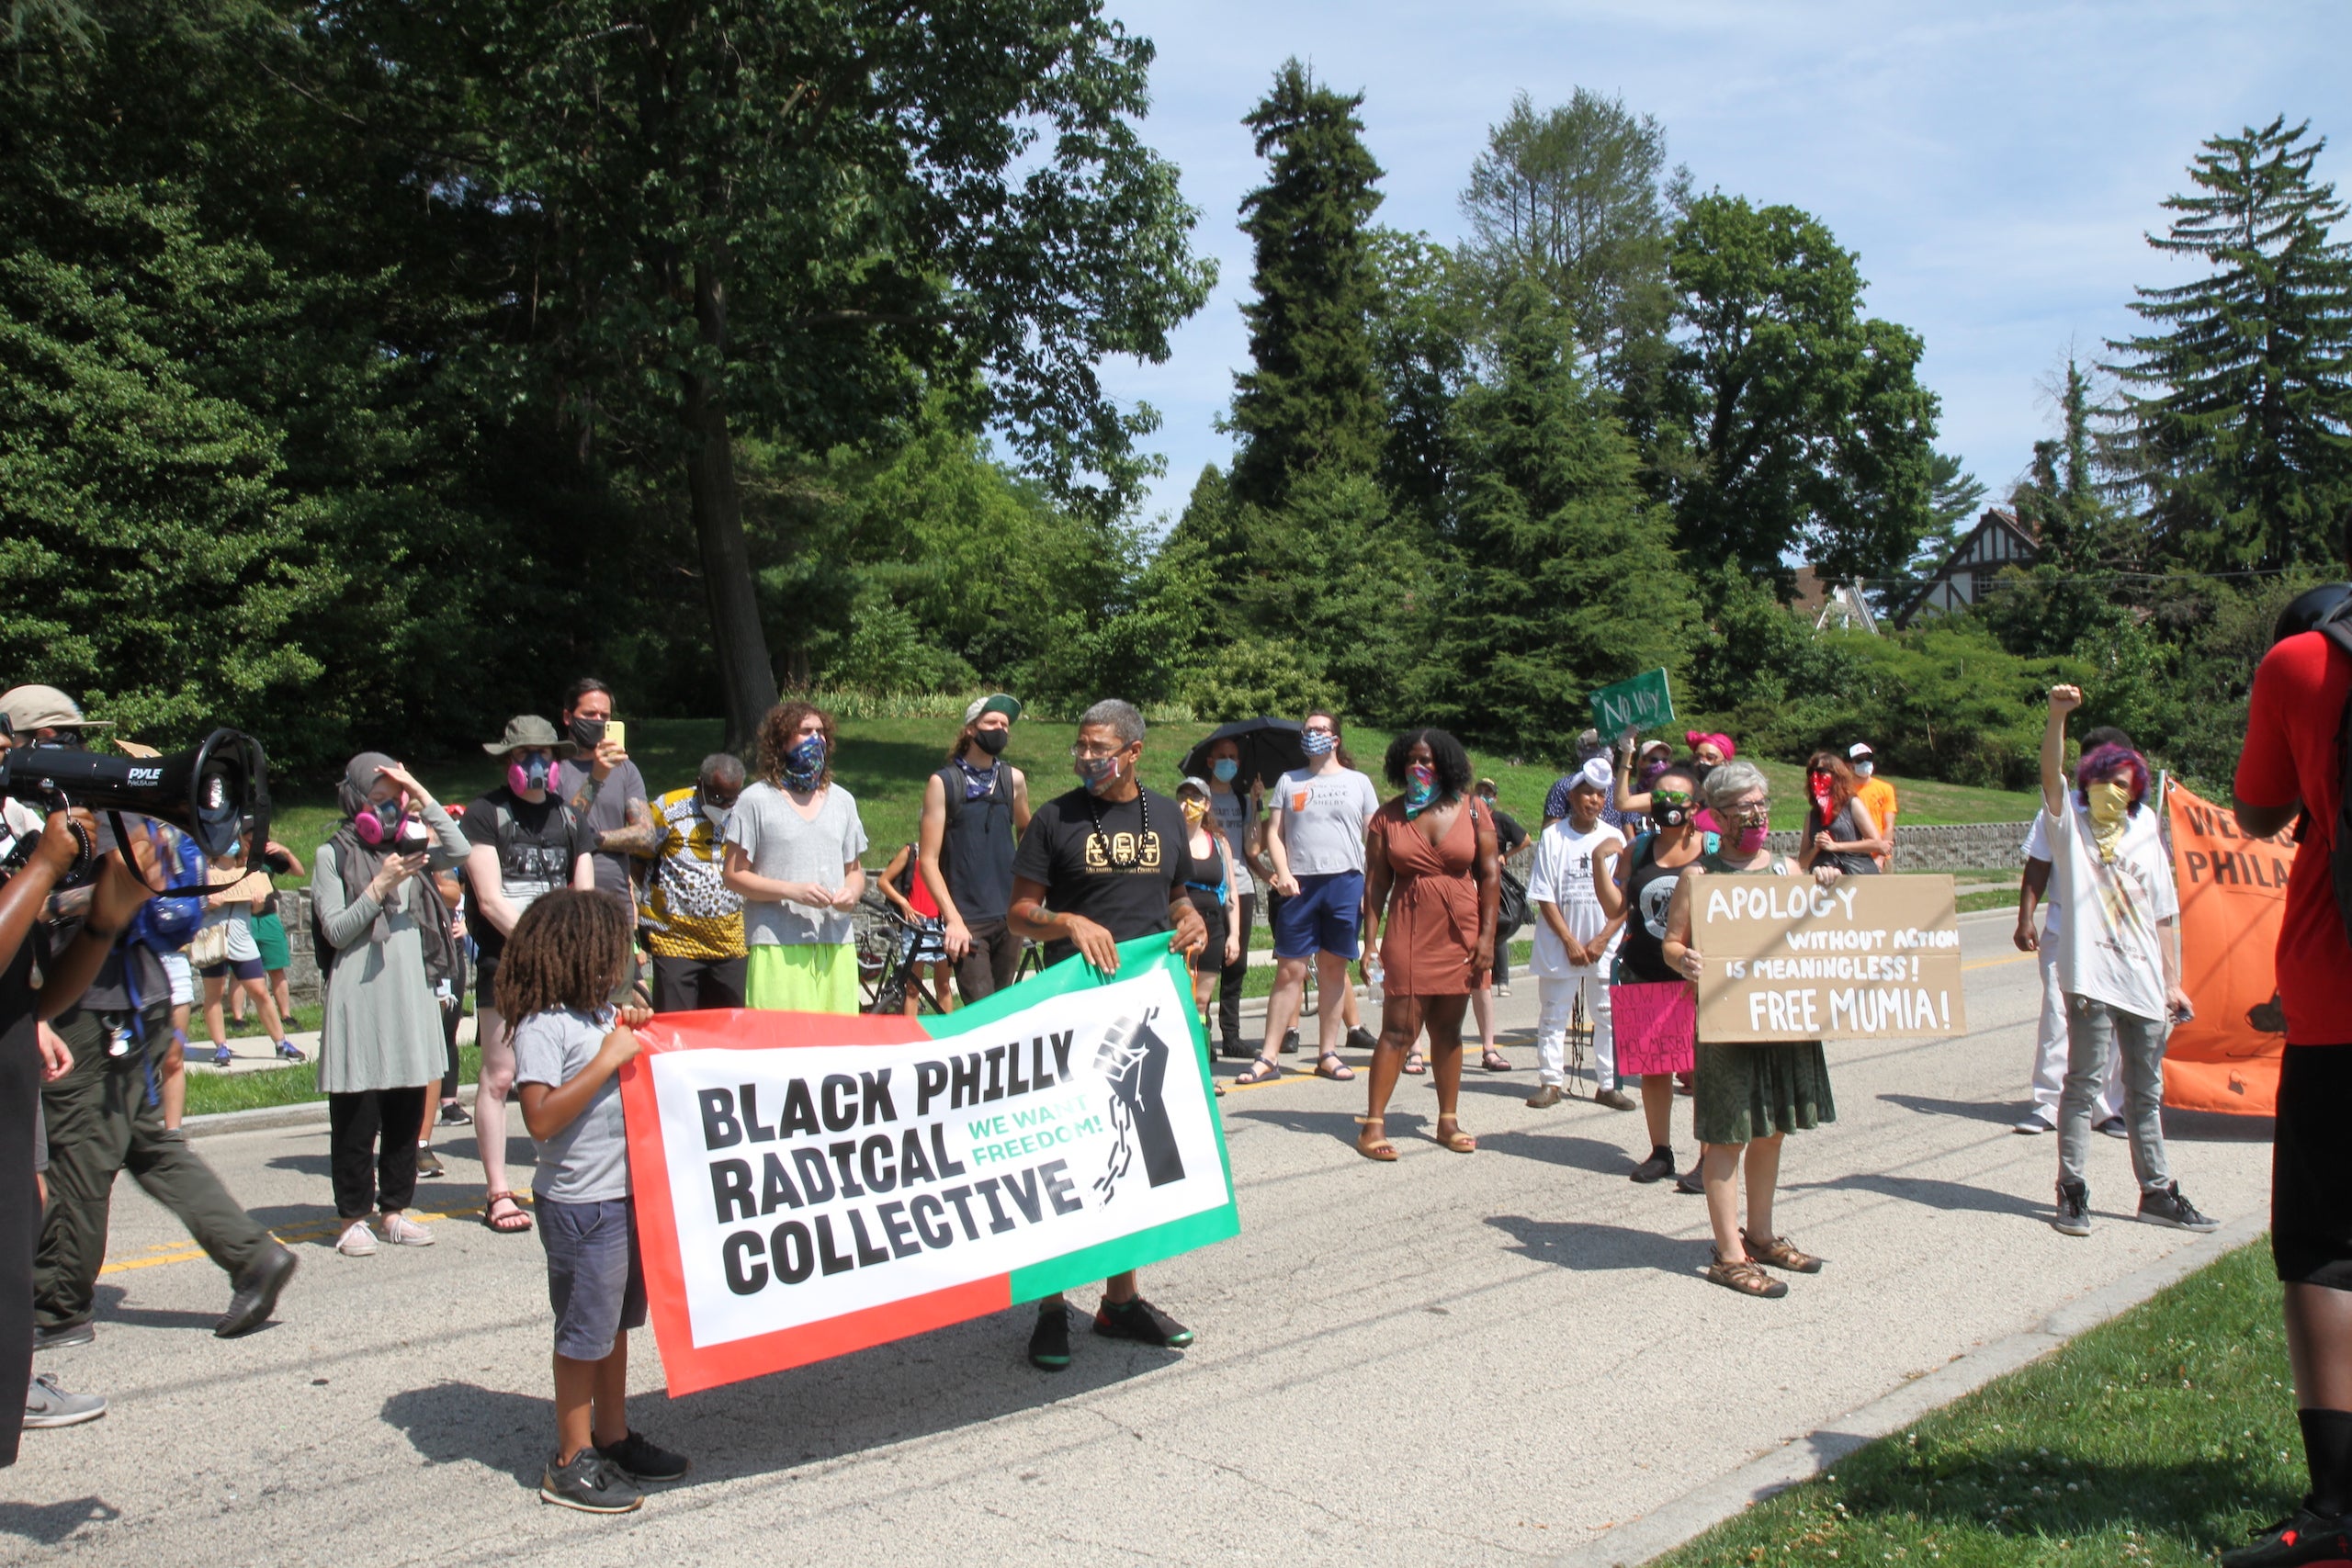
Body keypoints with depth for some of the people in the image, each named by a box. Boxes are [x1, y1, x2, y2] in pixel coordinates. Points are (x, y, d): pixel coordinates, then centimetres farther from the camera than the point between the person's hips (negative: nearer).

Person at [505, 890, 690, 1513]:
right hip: (580, 1201, -9)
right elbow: (541, 1119, -26)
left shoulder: (602, 1014, 10)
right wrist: (607, 1060, -23)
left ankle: (613, 1439, 30)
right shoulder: (542, 1026, -16)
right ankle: (571, 1463, 12)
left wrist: (636, 1035, 6)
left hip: (627, 1192, 9)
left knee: (618, 1320, 18)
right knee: (585, 1331, 0)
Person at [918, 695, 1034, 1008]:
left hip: (1009, 917, 4)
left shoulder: (1014, 779, 8)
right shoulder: (942, 783, -3)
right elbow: (929, 860, -6)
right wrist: (952, 919, -14)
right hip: (966, 921, -4)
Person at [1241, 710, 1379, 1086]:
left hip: (1345, 882, 0)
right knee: (1289, 970, -2)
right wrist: (1283, 873, -7)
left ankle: (1328, 1054, 12)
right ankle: (1268, 1058, -2)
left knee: (1334, 969, 4)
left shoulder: (1358, 783, 11)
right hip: (1299, 884, 0)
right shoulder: (1289, 781, 13)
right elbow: (1274, 833, 10)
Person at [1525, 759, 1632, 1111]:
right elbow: (1545, 897, -4)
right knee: (1553, 1014, 3)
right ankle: (1551, 1082, 12)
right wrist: (1570, 942, -9)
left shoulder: (1614, 838, 3)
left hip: (1605, 948, 1)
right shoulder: (1553, 837, -2)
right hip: (1560, 946, -1)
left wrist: (1602, 940, -9)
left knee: (1609, 1016, 4)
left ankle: (1607, 1085, 12)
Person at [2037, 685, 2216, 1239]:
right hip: (2091, 975, -5)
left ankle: (2157, 1192, 23)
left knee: (2146, 1092, 13)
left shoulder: (2146, 844, 15)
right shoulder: (2069, 824, 4)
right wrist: (2058, 714, -27)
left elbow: (2164, 917, 16)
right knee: (2083, 1083, -4)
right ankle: (2072, 1192, 2)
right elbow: (2052, 772, -14)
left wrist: (2172, 980, 11)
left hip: (2144, 983, 5)